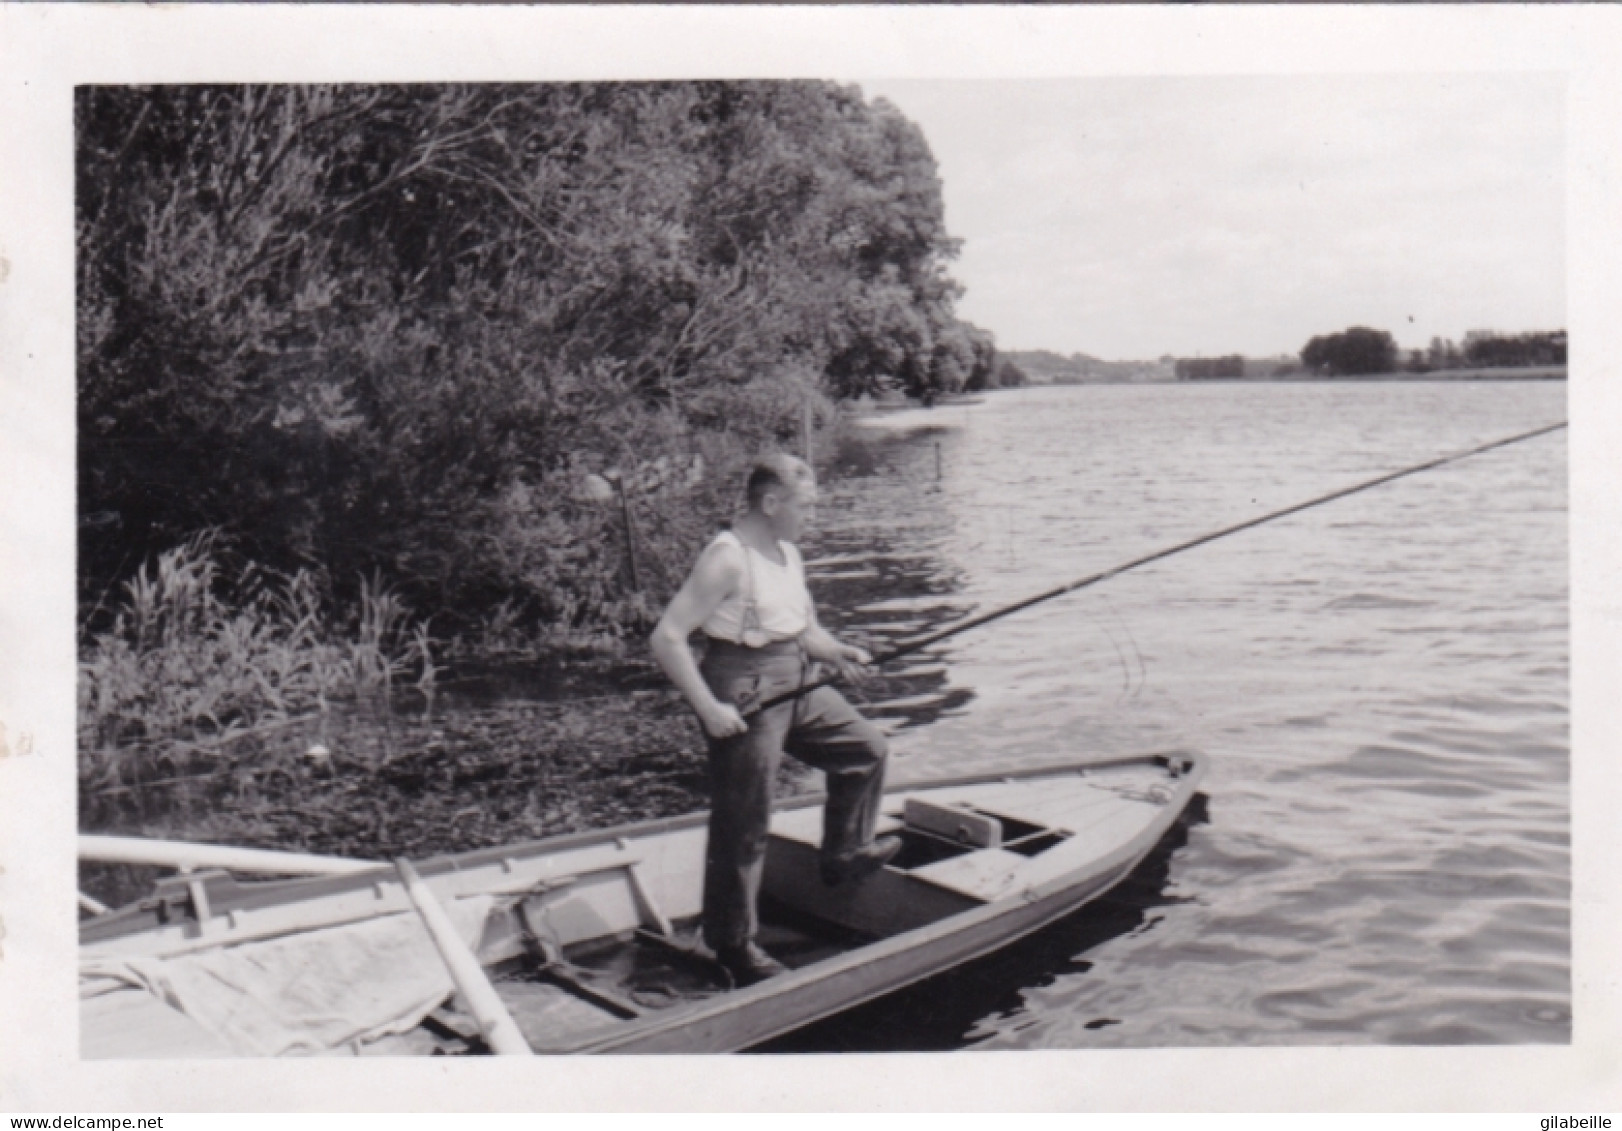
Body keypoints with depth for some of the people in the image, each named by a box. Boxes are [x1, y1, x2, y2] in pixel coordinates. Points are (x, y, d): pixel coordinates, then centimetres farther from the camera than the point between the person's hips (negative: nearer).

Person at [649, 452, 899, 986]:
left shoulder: (788, 553, 9)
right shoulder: (727, 559, -19)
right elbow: (666, 638, -23)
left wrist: (837, 652, -2)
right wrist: (708, 708, -24)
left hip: (797, 684, 9)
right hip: (746, 694, -9)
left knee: (867, 746, 18)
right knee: (742, 826, 0)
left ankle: (842, 856, 37)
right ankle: (733, 944, 16)